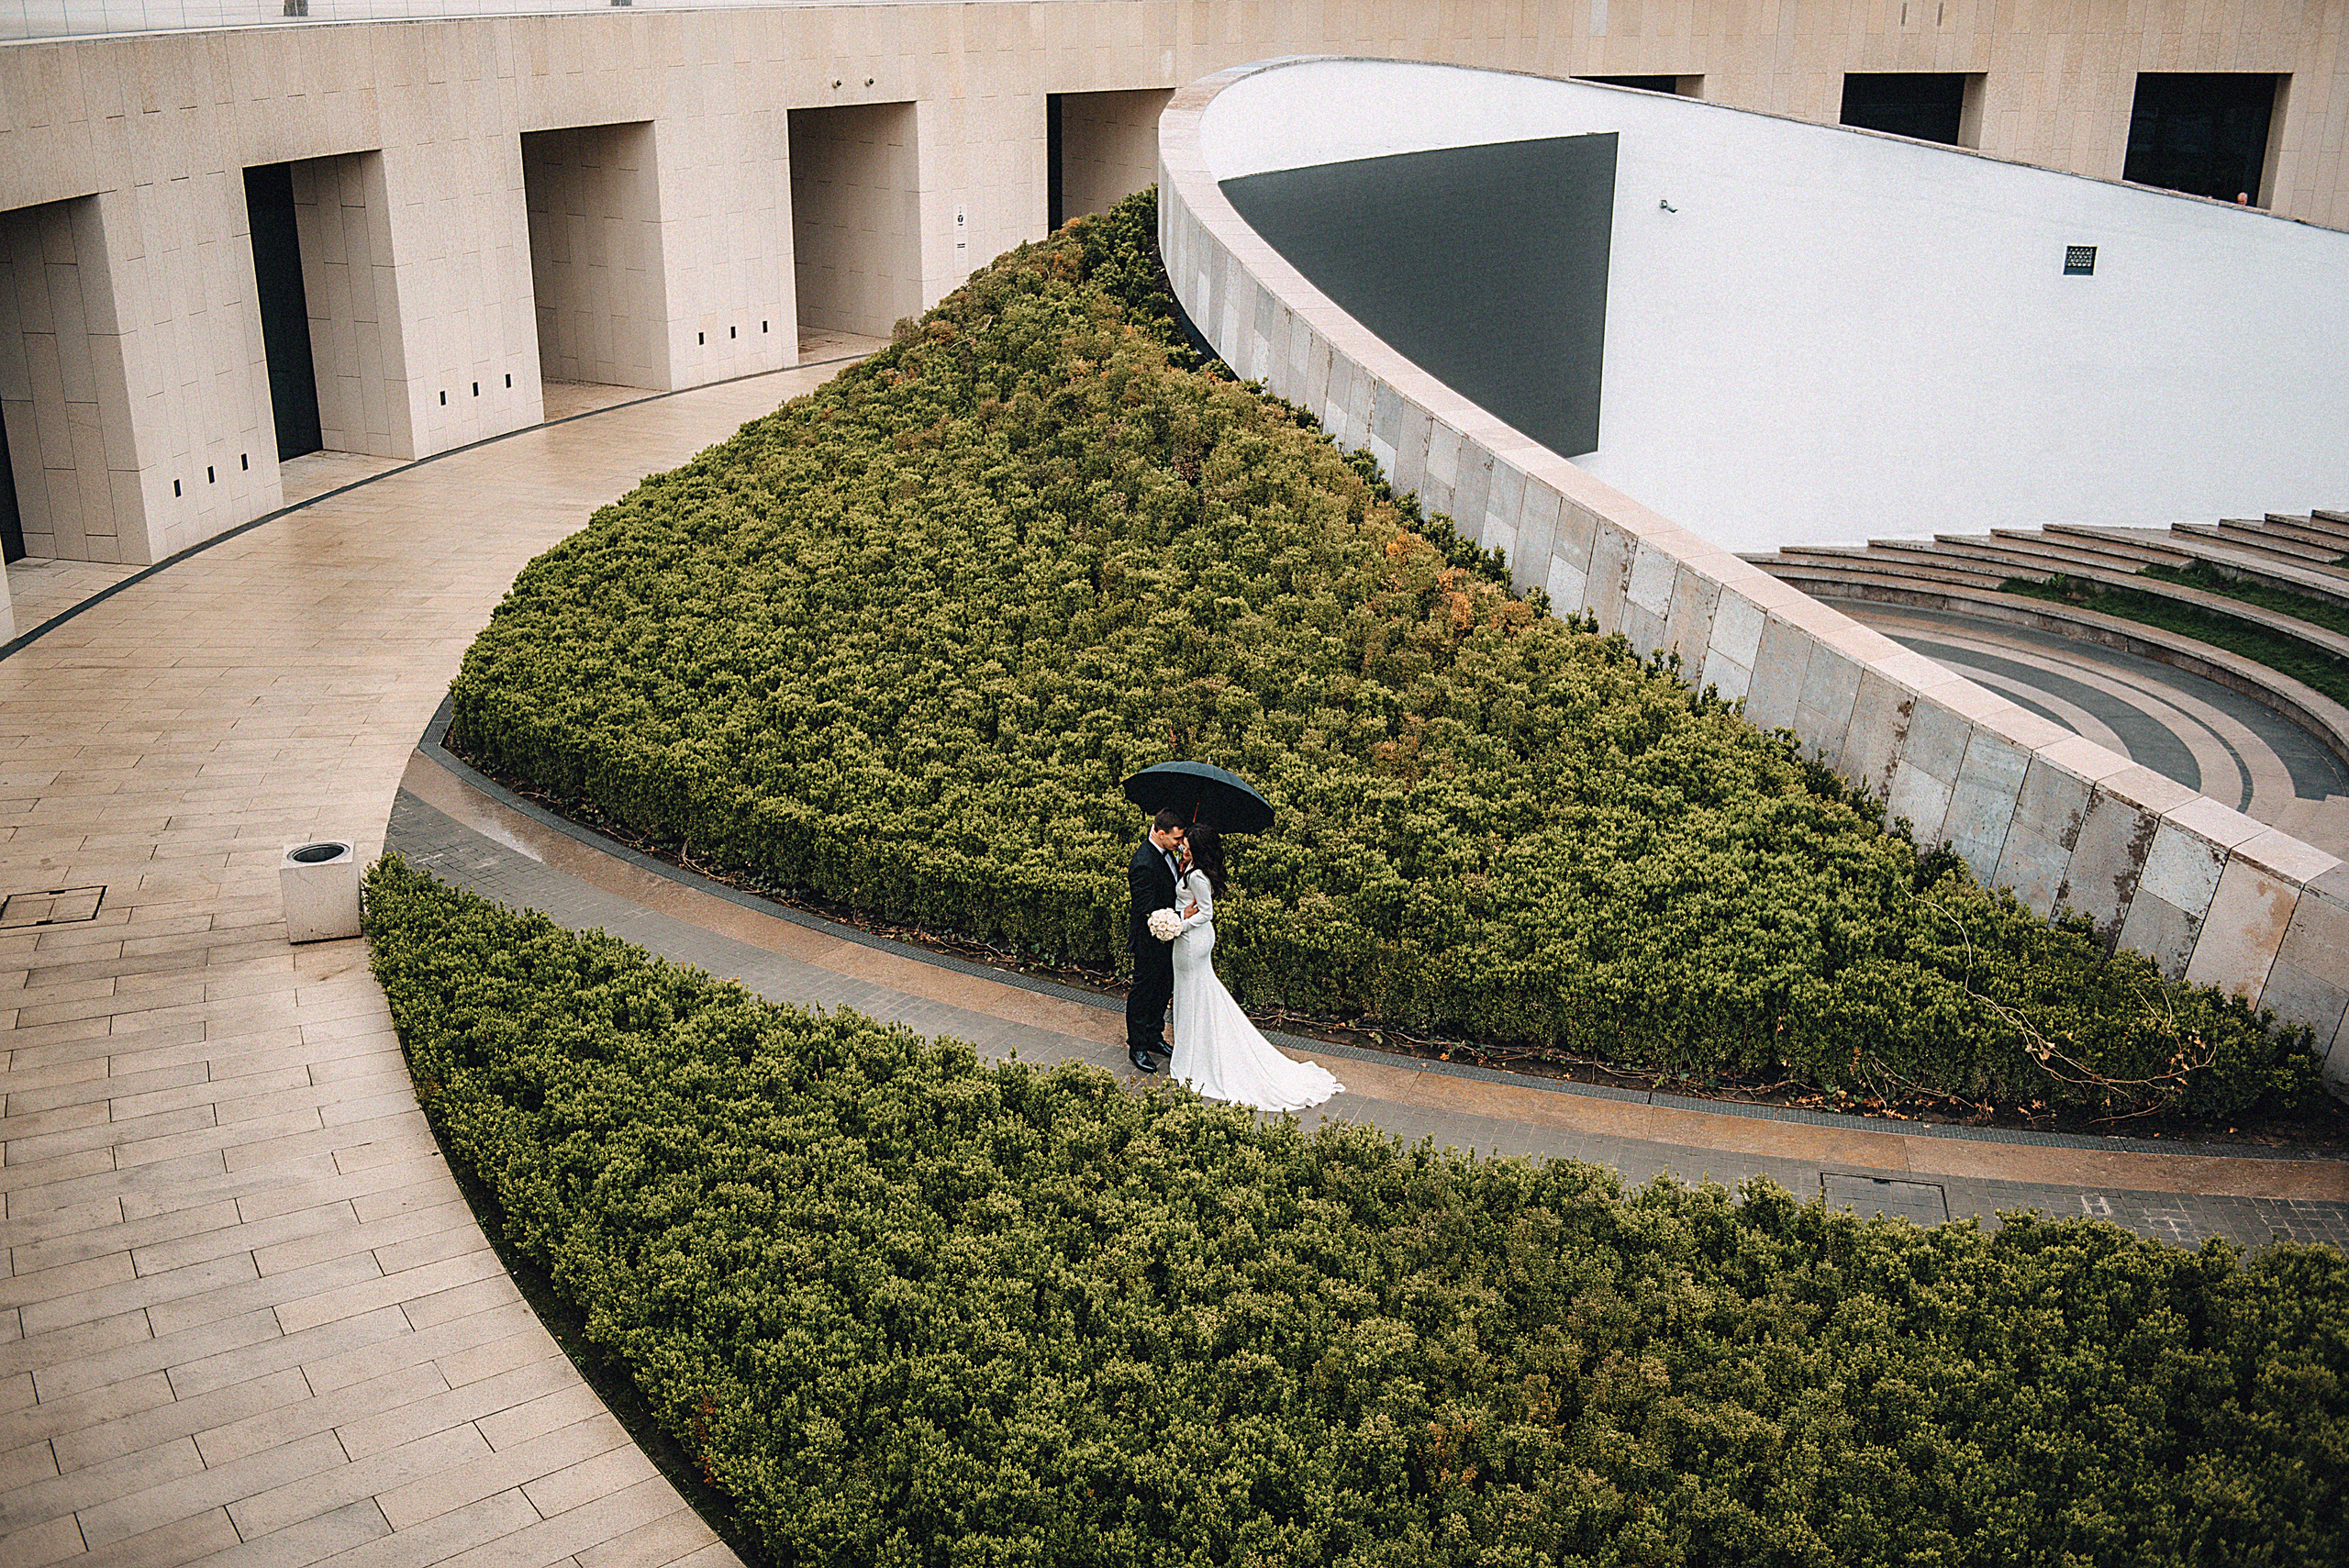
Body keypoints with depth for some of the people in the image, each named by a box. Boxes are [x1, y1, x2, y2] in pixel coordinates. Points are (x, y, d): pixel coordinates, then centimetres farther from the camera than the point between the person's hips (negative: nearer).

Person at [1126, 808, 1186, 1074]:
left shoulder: (1164, 851, -1)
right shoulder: (1143, 864, -30)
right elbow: (1148, 910, -28)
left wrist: (1181, 872, -6)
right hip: (1149, 941, -9)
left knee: (1164, 989, 21)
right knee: (1144, 992, 6)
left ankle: (1154, 1037, 37)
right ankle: (1137, 1047, 20)